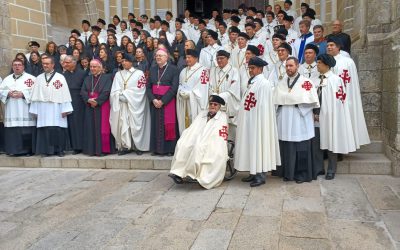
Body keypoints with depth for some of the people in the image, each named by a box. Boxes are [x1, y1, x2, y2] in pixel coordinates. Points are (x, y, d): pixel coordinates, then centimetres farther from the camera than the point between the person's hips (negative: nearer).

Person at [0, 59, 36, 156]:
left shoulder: (31, 78, 4)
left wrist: (23, 94, -15)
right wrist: (8, 93, -7)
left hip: (25, 113, -4)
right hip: (11, 113, 4)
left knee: (27, 132, -7)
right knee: (12, 132, 2)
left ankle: (28, 150, 2)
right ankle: (14, 150, 10)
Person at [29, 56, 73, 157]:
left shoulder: (60, 77, 1)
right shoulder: (39, 78, 11)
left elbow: (65, 94, -4)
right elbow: (35, 95, 9)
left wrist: (65, 109, -10)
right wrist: (35, 110, 3)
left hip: (56, 109, -3)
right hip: (43, 110, 3)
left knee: (58, 129, -3)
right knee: (45, 129, 2)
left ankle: (59, 149, 8)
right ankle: (46, 150, 11)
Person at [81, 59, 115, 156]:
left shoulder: (107, 77, -1)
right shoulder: (87, 78, 15)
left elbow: (106, 92, -11)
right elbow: (83, 91, 4)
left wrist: (97, 101, -17)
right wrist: (88, 99, -14)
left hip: (102, 106, -5)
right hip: (90, 106, 5)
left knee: (102, 128, -4)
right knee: (91, 128, 5)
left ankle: (103, 149, 2)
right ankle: (92, 149, 11)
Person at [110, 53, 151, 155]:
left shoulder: (139, 73, 1)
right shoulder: (118, 74, 15)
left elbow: (139, 90, -8)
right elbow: (115, 90, 6)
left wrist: (124, 94, -9)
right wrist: (121, 96, -13)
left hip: (134, 104, -3)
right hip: (122, 104, 4)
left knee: (136, 125, -1)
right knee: (123, 124, -2)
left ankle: (138, 146, 7)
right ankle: (125, 146, 3)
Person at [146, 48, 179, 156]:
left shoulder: (173, 69, -4)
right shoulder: (153, 69, 11)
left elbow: (174, 87, -11)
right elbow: (148, 86, 7)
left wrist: (162, 101, -15)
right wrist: (153, 99, -9)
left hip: (168, 101, -4)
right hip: (155, 102, 4)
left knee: (168, 124, -2)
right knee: (156, 124, 5)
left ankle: (169, 149, 5)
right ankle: (157, 148, 12)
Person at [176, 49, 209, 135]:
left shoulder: (202, 70, -6)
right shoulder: (183, 71, 19)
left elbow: (202, 88, -12)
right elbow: (180, 85, 18)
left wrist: (189, 93, -13)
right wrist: (181, 92, -3)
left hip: (195, 103, -7)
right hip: (183, 103, 7)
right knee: (184, 125, 10)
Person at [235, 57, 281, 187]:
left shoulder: (264, 83, -13)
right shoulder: (252, 82, 13)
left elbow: (264, 105, -17)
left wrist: (261, 122, -19)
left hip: (258, 120, -9)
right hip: (249, 120, 9)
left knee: (258, 144, -3)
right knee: (251, 145, 12)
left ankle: (261, 175, 6)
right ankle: (254, 172, 21)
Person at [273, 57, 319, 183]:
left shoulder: (306, 82, -1)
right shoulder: (281, 83, 14)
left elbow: (312, 101, -6)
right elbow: (276, 99, 10)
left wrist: (297, 105, -8)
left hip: (300, 121, -4)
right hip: (285, 121, 4)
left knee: (301, 149, 0)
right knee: (286, 148, 5)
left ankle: (302, 174, 12)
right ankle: (288, 173, 17)